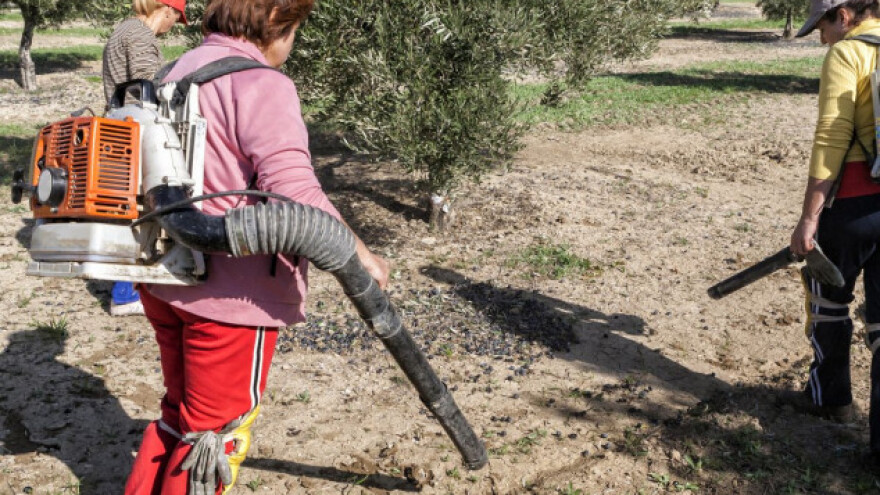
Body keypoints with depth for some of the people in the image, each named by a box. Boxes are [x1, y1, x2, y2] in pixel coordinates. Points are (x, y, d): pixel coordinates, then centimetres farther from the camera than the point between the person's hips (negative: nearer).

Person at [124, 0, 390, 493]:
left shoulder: (176, 74, 11)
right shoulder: (261, 85, -17)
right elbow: (294, 194, -27)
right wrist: (361, 256, -19)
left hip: (167, 283, 8)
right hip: (231, 295, -8)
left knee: (182, 411, 26)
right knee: (217, 431, 11)